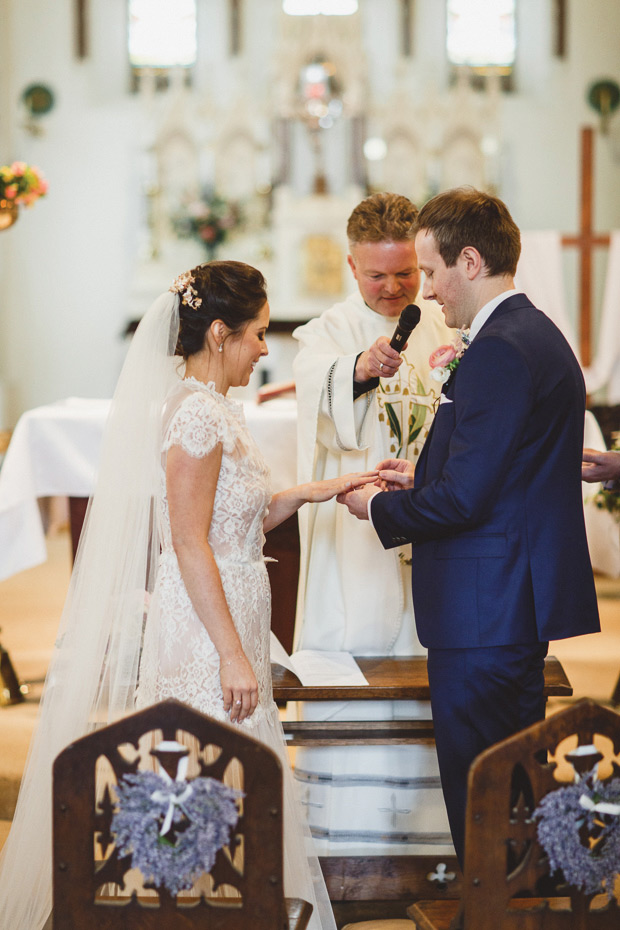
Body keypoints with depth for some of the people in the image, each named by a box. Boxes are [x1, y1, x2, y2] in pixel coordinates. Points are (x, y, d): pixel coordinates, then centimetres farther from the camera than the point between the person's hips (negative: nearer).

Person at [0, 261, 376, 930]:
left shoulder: (211, 408, 13)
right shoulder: (197, 413, -17)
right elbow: (191, 547, -20)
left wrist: (303, 495, 11)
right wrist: (234, 654, -20)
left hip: (224, 627, 10)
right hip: (208, 631, -10)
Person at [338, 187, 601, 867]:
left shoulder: (498, 351, -19)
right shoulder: (538, 336, 14)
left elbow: (463, 499, -21)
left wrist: (379, 507, -5)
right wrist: (424, 479, 13)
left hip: (484, 613, -11)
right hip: (523, 603, 11)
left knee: (476, 793, -3)